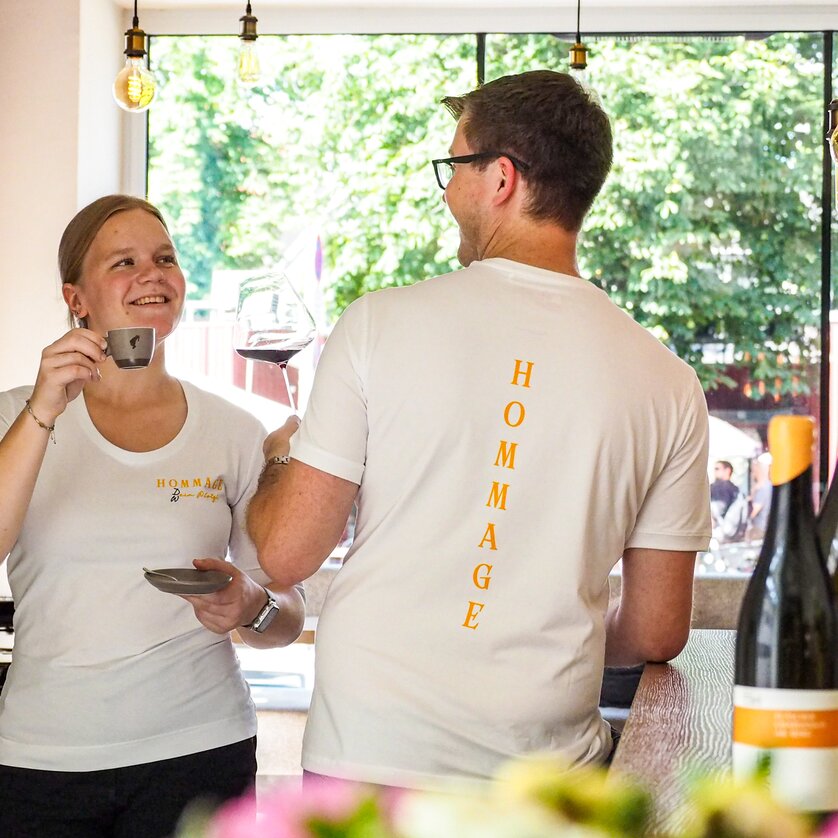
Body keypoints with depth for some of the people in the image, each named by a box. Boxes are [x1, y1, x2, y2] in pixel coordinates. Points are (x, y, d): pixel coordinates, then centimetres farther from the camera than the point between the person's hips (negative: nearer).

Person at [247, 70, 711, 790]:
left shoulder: (381, 323, -7)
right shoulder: (666, 381, -2)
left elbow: (286, 554, -4)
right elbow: (658, 633, 4)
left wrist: (275, 461, 18)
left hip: (367, 753, -1)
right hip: (544, 770, 1)